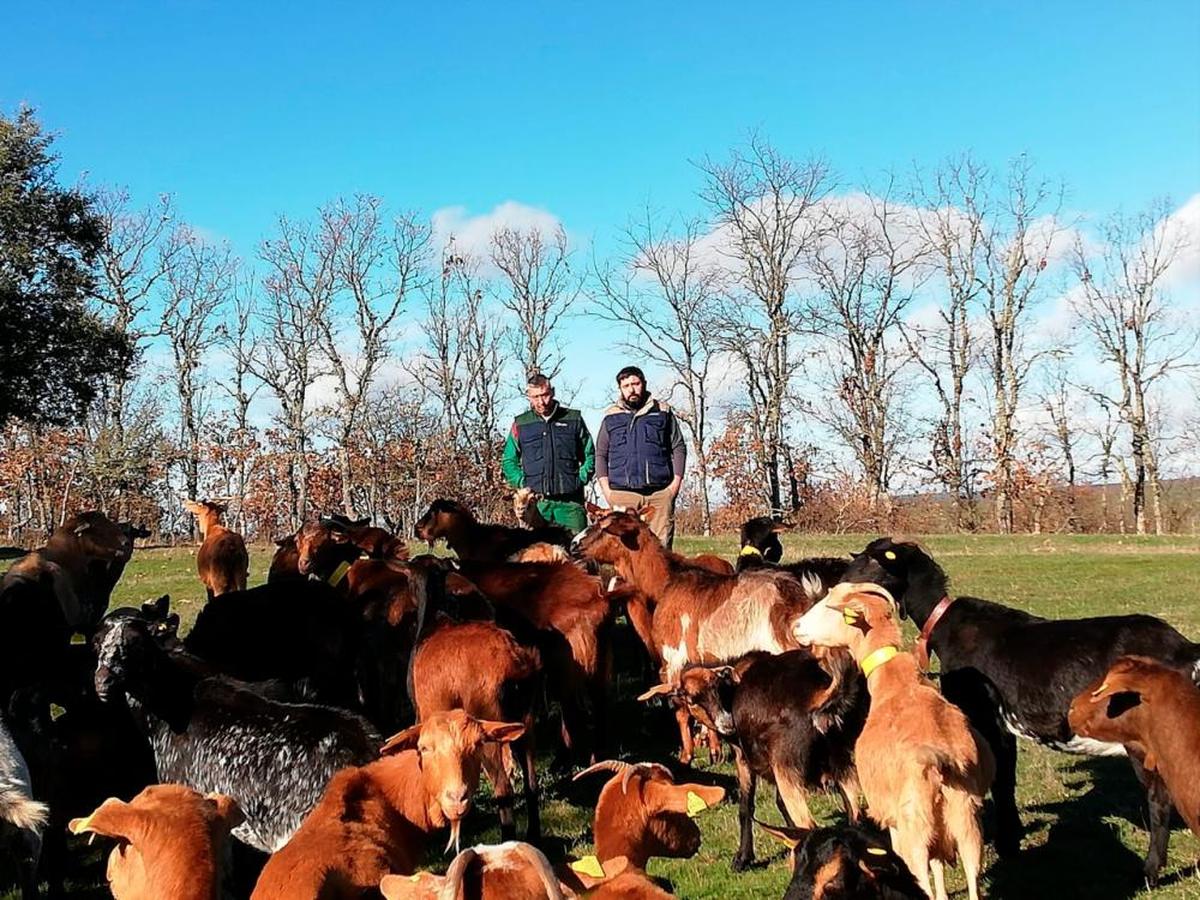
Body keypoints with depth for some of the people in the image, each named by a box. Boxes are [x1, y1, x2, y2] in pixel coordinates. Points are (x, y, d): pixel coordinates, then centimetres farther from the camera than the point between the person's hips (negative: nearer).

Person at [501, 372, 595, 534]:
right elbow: (509, 461, 16)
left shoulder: (573, 419, 10)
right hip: (536, 501, 0)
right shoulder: (520, 424, 11)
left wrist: (581, 479, 1)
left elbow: (590, 454, 15)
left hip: (570, 501, 0)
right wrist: (522, 484, 2)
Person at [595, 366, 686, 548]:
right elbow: (600, 454, 14)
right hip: (623, 493, 0)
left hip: (660, 492, 0)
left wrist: (676, 482, 0)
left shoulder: (662, 412, 12)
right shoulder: (611, 417, 14)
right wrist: (606, 489, 2)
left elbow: (679, 448, 12)